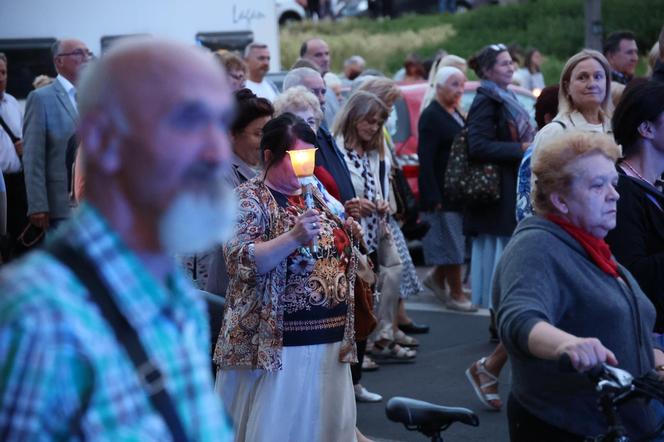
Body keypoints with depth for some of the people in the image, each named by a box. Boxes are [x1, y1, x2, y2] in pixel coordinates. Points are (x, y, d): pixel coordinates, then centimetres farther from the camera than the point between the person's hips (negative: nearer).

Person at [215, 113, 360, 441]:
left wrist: (350, 232, 6)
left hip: (329, 339, 7)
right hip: (276, 345, -7)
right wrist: (294, 237, -31)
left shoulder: (314, 193, 12)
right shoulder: (249, 198, -8)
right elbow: (240, 261, -21)